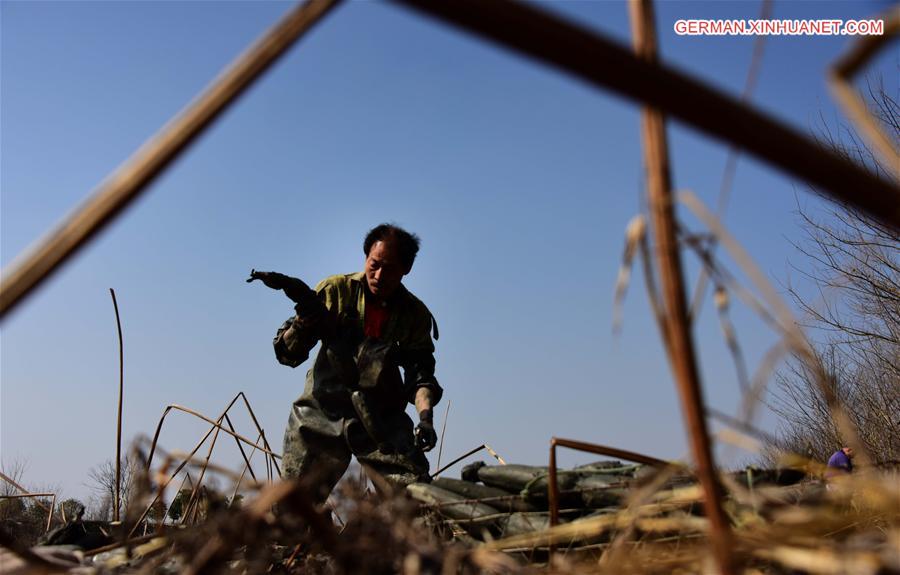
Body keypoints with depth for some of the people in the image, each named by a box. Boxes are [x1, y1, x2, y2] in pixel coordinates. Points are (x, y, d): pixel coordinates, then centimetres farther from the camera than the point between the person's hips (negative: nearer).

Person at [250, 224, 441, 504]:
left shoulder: (415, 315, 3)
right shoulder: (335, 290, -1)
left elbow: (420, 374, 6)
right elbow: (288, 354, 0)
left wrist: (425, 415, -13)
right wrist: (306, 318, -20)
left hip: (382, 421, 1)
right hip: (323, 413, 0)